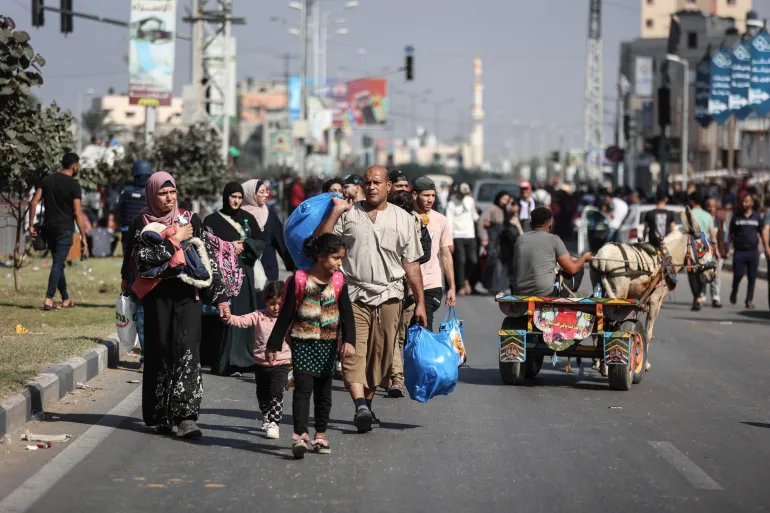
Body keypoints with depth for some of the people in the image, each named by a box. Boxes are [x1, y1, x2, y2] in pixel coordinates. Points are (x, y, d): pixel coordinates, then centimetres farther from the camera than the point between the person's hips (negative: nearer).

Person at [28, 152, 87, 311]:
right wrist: (83, 237, -10)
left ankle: (66, 299, 23)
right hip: (65, 229, -5)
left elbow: (33, 203, 0)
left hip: (49, 227, 5)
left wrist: (31, 225, 5)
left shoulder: (47, 180, 6)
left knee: (58, 263, 15)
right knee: (58, 263, -5)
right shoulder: (74, 185, -9)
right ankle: (48, 299, -14)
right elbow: (77, 213, -13)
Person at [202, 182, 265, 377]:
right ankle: (225, 362, -10)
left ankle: (242, 359, 5)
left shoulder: (248, 218, 12)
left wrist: (245, 245, -8)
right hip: (222, 274, -4)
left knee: (243, 315, 0)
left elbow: (261, 242, 9)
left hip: (244, 274, 4)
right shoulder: (212, 220, 2)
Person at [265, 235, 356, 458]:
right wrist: (274, 345, -2)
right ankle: (300, 436, -20)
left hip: (328, 345, 4)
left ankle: (320, 435, 21)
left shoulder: (338, 282, 2)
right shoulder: (299, 280, -7)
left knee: (323, 392, 11)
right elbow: (285, 315, -4)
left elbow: (347, 314, -4)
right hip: (303, 342, -4)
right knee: (303, 389, -13)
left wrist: (349, 341, -20)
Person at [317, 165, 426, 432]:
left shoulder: (403, 219, 10)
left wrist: (420, 302, 8)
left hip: (388, 297, 1)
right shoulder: (348, 214, 7)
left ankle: (367, 406, 16)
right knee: (353, 352, -16)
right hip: (353, 293, -1)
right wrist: (335, 212, -7)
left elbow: (411, 264, 11)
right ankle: (360, 406, -25)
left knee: (379, 355, 4)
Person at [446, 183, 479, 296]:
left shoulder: (470, 200, 12)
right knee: (460, 261, -7)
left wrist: (475, 211, -2)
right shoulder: (452, 204, -3)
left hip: (470, 235, 4)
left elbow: (475, 217, 19)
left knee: (473, 260, -3)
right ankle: (461, 287, -2)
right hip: (458, 235, -4)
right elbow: (449, 222, -7)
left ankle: (466, 279, 23)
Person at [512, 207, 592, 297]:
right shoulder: (553, 239, -2)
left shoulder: (520, 239, 11)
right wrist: (584, 257, 22)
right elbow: (572, 269, 0)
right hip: (545, 294, -6)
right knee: (578, 270, 17)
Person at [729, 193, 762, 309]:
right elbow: (731, 234, 10)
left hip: (753, 251, 1)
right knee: (738, 275, -5)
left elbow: (762, 233, 13)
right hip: (739, 251, -1)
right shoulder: (736, 217, 7)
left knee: (752, 277, 0)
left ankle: (749, 300, 7)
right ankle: (734, 293, 23)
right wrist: (728, 248, 2)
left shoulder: (757, 217, 8)